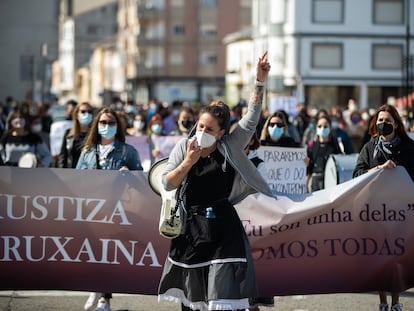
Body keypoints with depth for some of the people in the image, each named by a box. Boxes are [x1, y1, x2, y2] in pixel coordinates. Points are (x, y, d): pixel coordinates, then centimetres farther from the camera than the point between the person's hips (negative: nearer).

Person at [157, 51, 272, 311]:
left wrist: (260, 83, -19)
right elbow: (167, 183, -4)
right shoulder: (184, 147, 1)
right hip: (190, 228, 2)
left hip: (223, 228, -2)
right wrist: (188, 162, -17)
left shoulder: (230, 146, -1)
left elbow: (252, 118, -10)